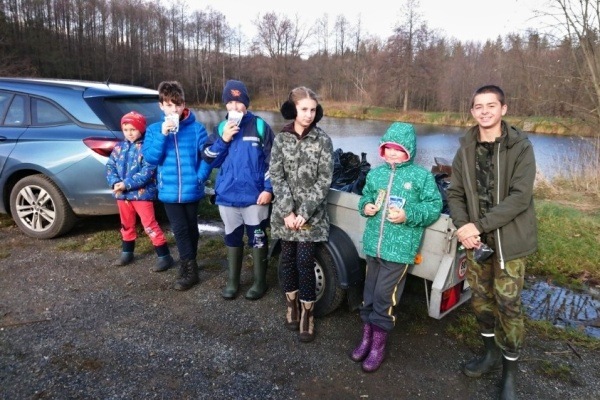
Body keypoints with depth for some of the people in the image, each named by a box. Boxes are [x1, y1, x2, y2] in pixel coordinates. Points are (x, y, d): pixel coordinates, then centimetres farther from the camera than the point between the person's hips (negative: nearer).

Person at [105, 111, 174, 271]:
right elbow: (110, 167, 8)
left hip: (142, 193, -7)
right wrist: (115, 183, -12)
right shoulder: (119, 147, 9)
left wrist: (127, 184, -22)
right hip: (122, 194, 7)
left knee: (150, 225, -5)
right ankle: (127, 252, 38)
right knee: (126, 225, 21)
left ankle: (164, 256, 2)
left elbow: (147, 172, -19)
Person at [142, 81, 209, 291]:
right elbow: (150, 158, -7)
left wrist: (200, 177, -12)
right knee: (180, 229, 1)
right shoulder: (154, 130, 1)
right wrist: (162, 135, -18)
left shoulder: (197, 128, -5)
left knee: (191, 228, 13)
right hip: (169, 191, 1)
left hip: (191, 190, -1)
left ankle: (188, 267, 29)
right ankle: (190, 269, 14)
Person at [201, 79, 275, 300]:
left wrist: (268, 188, -9)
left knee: (257, 239, 7)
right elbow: (209, 160, 3)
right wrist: (223, 139, -10)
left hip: (255, 196, -3)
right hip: (227, 196, 4)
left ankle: (260, 282, 22)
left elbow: (272, 159, -3)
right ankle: (232, 281, 29)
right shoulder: (220, 128, 9)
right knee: (232, 239, 15)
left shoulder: (259, 125, -2)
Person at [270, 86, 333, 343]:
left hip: (311, 214, -2)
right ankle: (292, 304, 31)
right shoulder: (281, 139, 0)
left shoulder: (323, 140, -5)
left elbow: (324, 180, -8)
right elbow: (276, 177, -4)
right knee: (288, 259, 10)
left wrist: (304, 212, -14)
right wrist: (288, 211, -13)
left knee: (305, 262, -2)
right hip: (285, 213, 2)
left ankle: (307, 314, 14)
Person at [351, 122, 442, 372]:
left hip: (400, 248, -5)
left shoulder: (421, 176, -5)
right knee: (369, 294, 15)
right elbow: (366, 196, 19)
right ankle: (367, 338, 34)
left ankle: (378, 346, 17)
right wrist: (366, 207, -4)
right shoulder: (375, 173, 8)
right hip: (373, 244, 5)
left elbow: (434, 206, -5)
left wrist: (408, 215, -18)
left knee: (384, 296, -3)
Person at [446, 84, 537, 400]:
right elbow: (455, 193, 4)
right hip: (476, 240, 4)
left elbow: (520, 197, -18)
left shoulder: (520, 147, -9)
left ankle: (509, 371, 22)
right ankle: (491, 353, 38)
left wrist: (478, 225, -22)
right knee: (480, 298, 14)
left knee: (508, 304, 2)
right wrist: (463, 226, -14)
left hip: (509, 239, -4)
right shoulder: (466, 149, 4)